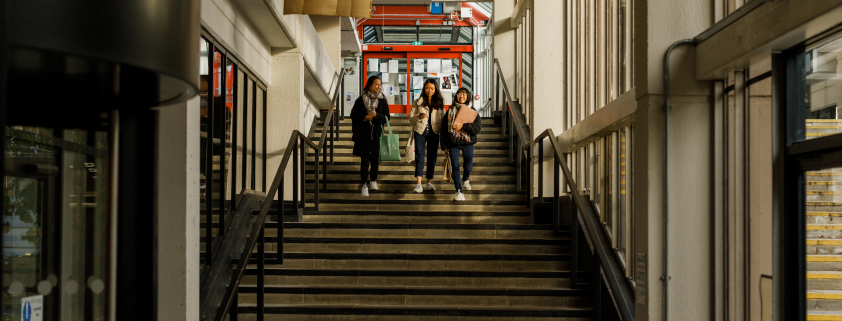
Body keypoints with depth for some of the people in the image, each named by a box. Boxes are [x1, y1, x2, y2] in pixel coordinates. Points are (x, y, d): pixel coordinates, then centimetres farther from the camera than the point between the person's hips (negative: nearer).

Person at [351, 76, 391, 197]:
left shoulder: (382, 101, 4)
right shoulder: (361, 100, 0)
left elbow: (386, 118, 2)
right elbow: (353, 115, 3)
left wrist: (376, 115, -16)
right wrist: (365, 117, -13)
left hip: (376, 134, 2)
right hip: (363, 134, -2)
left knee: (375, 159, 10)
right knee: (365, 160, -7)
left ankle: (373, 181, 29)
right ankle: (364, 185, -7)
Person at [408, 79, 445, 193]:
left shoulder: (440, 103, 9)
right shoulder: (418, 102, 5)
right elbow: (410, 118, 6)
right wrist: (419, 117, -15)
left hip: (434, 132, 2)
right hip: (420, 131, -2)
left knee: (432, 157, 5)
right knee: (419, 155, -10)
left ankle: (429, 182, 14)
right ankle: (418, 184, -16)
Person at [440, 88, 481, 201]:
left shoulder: (473, 111, 3)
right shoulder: (450, 111, 5)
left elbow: (478, 127, -10)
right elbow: (443, 129, 7)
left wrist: (463, 126, -21)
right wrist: (444, 146, 3)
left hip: (468, 143, 0)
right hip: (453, 143, 0)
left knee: (469, 166, 8)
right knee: (455, 166, -5)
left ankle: (465, 179, 43)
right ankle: (459, 192, -1)